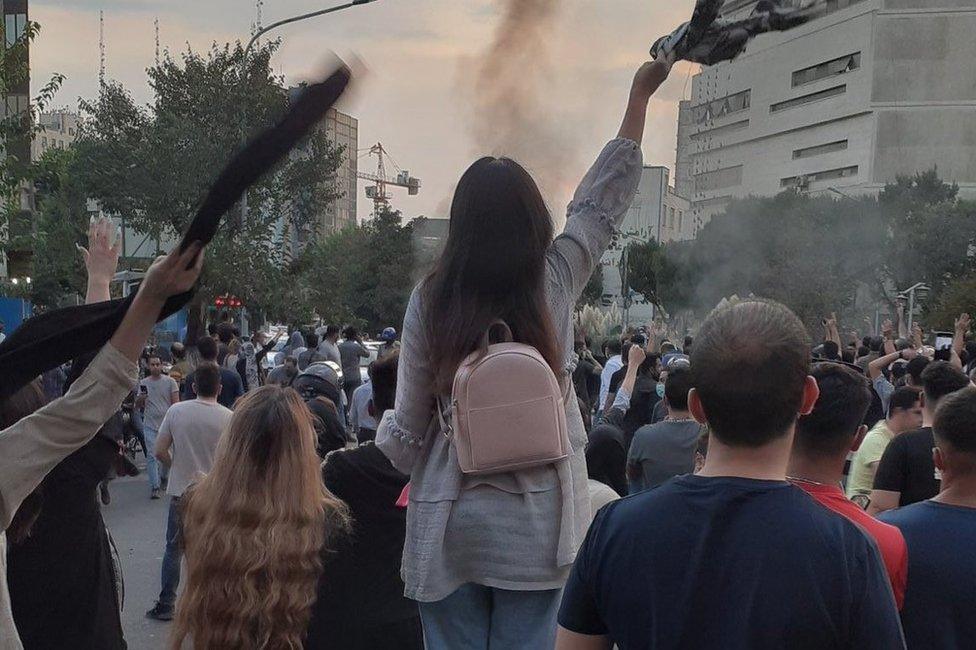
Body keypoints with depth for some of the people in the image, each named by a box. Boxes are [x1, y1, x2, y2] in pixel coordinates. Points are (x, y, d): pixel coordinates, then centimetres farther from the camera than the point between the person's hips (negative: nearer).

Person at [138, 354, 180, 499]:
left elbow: (175, 402, 0)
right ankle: (154, 486, -5)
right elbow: (139, 406, 11)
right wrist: (141, 399, -12)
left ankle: (162, 477, 31)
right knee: (152, 455, -6)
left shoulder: (169, 381, 1)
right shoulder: (143, 383, 6)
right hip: (150, 425, 1)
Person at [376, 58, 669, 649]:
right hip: (535, 519, 0)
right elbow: (603, 199, 10)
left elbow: (408, 427, -3)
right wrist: (641, 95, 21)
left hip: (449, 522, 0)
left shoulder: (431, 301, -6)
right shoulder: (555, 283, -4)